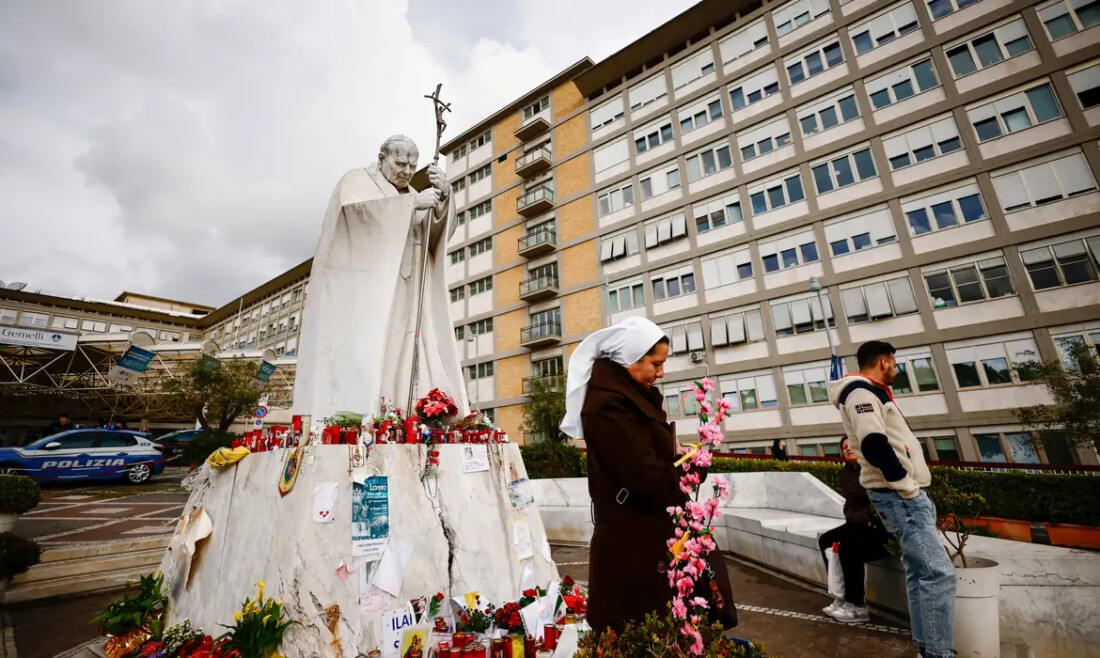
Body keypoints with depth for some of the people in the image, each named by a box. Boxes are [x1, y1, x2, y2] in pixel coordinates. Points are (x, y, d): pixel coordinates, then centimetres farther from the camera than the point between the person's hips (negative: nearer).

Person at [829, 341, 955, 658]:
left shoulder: (872, 394, 19)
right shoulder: (861, 392, -14)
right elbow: (874, 445, -26)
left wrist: (915, 490, 15)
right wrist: (909, 488, -18)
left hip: (908, 495, 10)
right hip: (899, 496, -10)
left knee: (920, 572, 14)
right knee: (938, 573, -11)